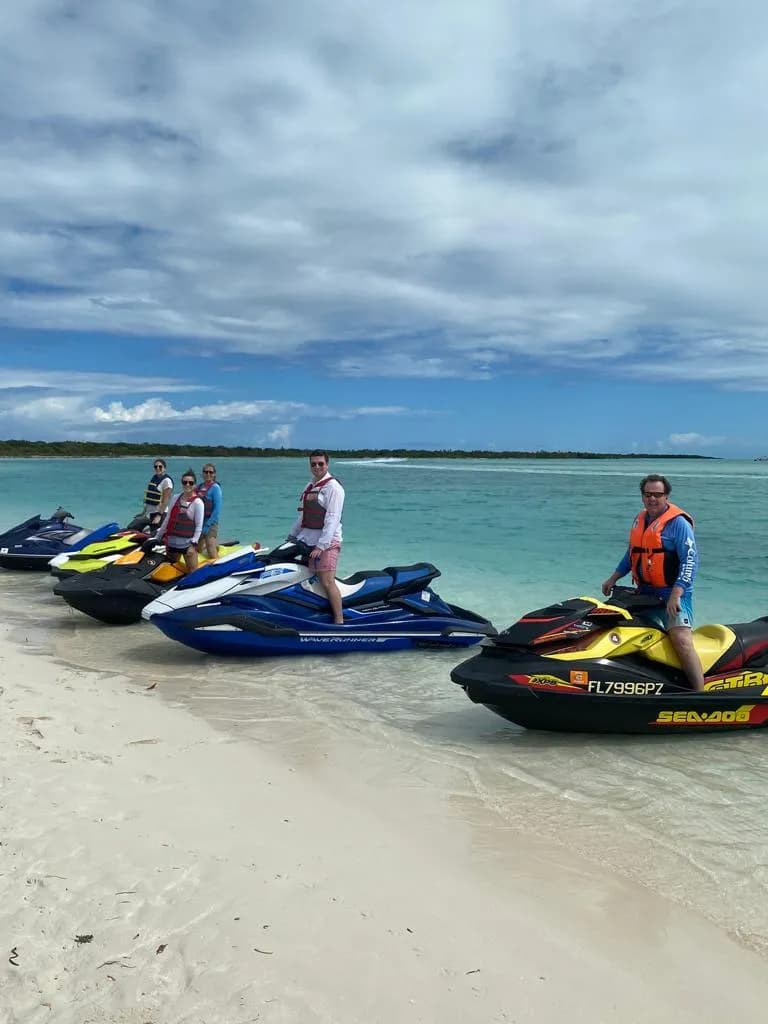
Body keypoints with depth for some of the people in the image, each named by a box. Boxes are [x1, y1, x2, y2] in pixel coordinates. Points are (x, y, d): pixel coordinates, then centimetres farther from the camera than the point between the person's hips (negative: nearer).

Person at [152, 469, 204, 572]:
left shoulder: (197, 502, -6)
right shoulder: (176, 498, 8)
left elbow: (199, 526, -10)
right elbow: (167, 519, 14)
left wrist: (193, 544, -17)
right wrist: (157, 537, 14)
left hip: (188, 543, -6)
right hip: (172, 542, 6)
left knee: (193, 573, -10)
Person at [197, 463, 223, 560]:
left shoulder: (215, 487, -8)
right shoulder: (199, 487, 12)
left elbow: (217, 509, -15)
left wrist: (207, 525, -18)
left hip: (210, 523, -7)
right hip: (198, 522, 7)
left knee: (212, 554, -13)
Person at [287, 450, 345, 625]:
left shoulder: (332, 486, -7)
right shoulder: (309, 487, 20)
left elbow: (332, 518, -15)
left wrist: (321, 545, -20)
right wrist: (291, 536, 25)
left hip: (327, 542, -8)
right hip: (307, 541, 8)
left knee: (327, 582, -14)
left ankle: (339, 621, -12)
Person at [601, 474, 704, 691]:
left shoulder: (678, 522, -10)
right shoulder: (639, 520, 13)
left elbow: (690, 560, -16)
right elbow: (631, 553, 27)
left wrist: (676, 594, -25)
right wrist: (613, 578, 24)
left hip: (673, 593, -8)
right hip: (645, 592, 8)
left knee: (681, 640, -23)